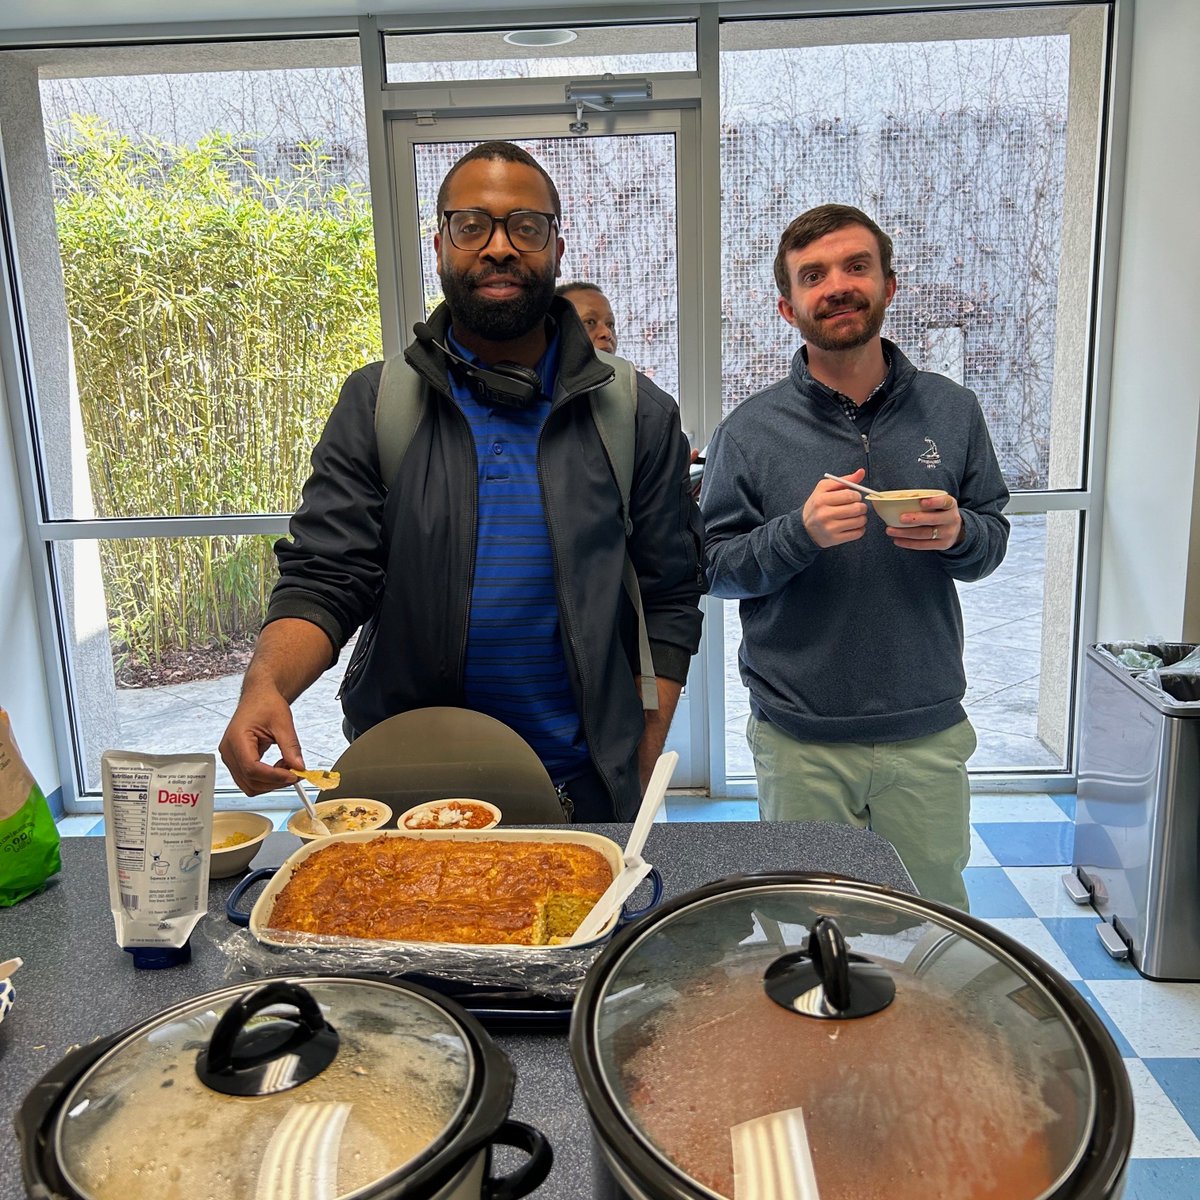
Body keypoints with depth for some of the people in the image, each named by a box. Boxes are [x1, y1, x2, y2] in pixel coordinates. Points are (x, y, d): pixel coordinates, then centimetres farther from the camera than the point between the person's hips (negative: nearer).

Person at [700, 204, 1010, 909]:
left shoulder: (952, 411, 3)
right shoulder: (752, 429, -4)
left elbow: (993, 541, 9)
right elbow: (712, 567, -4)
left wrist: (959, 534, -14)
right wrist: (800, 533, -21)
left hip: (929, 732, 2)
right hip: (799, 740, -1)